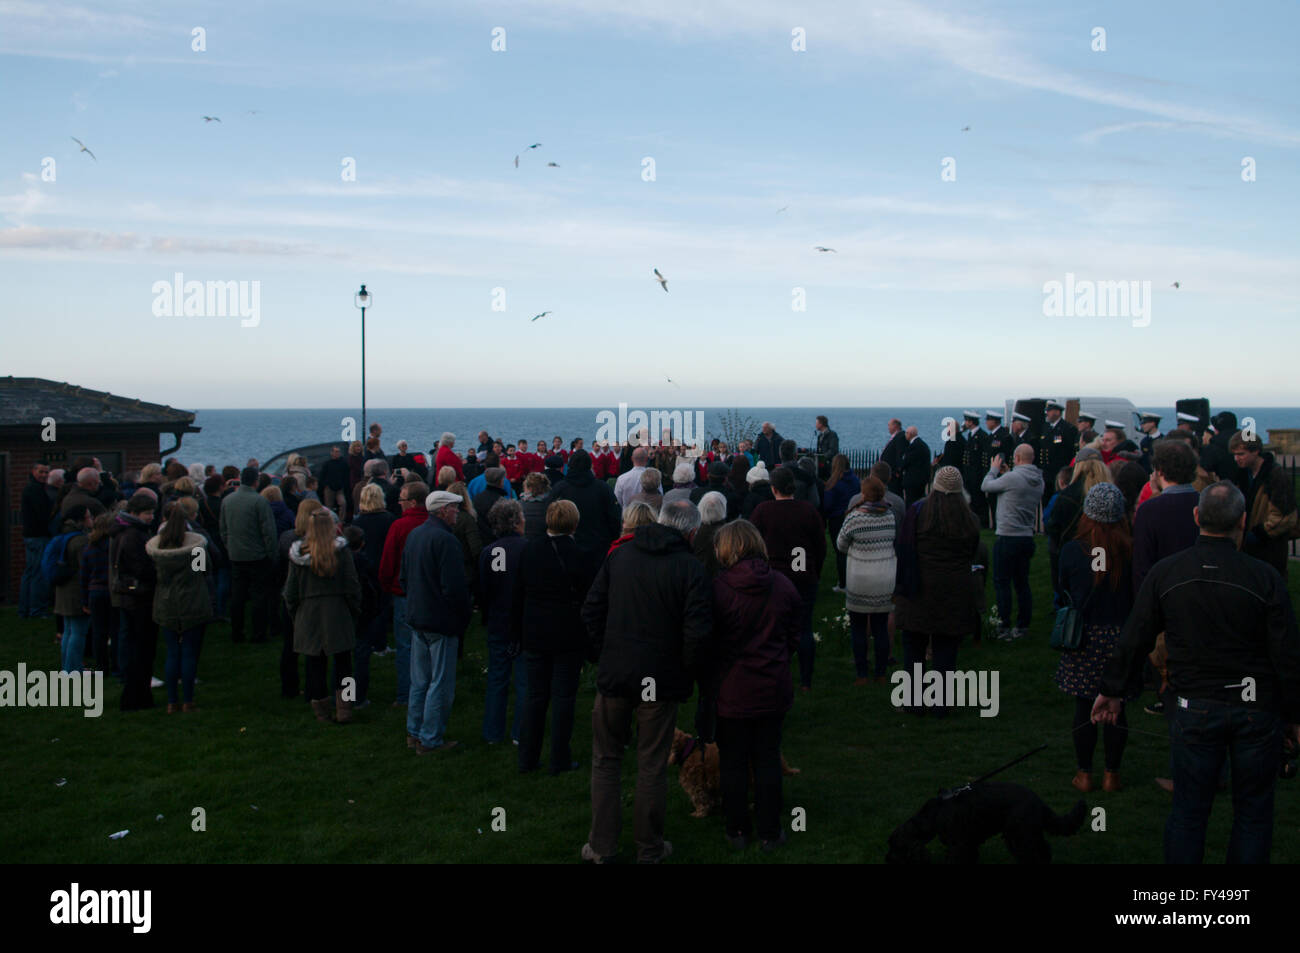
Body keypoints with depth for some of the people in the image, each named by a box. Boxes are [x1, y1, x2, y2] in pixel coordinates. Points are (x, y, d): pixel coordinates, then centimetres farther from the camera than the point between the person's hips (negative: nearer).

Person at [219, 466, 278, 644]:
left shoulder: (226, 500, 4)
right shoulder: (259, 500, -14)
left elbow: (223, 529, 13)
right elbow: (268, 531, -14)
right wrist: (272, 555, -6)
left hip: (235, 556, 5)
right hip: (257, 556, -5)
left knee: (237, 596, 12)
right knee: (260, 596, 3)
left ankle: (236, 633, 17)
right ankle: (258, 634, 6)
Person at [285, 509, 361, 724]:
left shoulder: (298, 555, -3)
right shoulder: (341, 551, -8)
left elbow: (291, 591, 2)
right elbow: (352, 587, -6)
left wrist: (295, 616, 14)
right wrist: (354, 614, 6)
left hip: (308, 616, 1)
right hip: (337, 615, -1)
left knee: (315, 665, 9)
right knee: (342, 662, 10)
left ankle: (320, 711, 14)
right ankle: (343, 709, 5)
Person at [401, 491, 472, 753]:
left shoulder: (414, 534, 9)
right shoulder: (445, 539, -20)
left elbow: (404, 577, 17)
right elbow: (454, 587, -22)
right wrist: (463, 616, -8)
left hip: (417, 618, 9)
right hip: (441, 621, -9)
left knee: (419, 680, 18)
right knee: (440, 683, 0)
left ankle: (414, 733, 25)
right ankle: (430, 739, 5)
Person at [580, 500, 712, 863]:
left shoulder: (619, 554, 3)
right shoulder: (689, 567, -10)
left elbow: (591, 611, 4)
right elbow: (698, 631, -16)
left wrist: (600, 656, 11)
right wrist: (687, 672, -1)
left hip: (614, 674, 3)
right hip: (661, 681, -3)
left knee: (606, 759, 14)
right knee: (652, 766, 9)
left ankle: (601, 846, 19)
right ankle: (650, 849, 21)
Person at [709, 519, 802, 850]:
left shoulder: (717, 588, -15)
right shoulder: (783, 586, -3)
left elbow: (707, 640, -8)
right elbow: (793, 639, 6)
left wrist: (709, 681, 7)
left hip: (731, 690, -3)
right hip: (773, 689, 3)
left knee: (733, 762, 11)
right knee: (767, 759, 13)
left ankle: (737, 830, 21)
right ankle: (770, 832, 20)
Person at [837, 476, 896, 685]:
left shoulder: (854, 517, -15)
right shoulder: (891, 516, -2)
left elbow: (841, 545, -1)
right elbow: (897, 545, 6)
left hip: (860, 581, -4)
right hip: (886, 581, 4)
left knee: (858, 628, 7)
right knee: (881, 628, 11)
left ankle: (862, 675, 7)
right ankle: (881, 674, 15)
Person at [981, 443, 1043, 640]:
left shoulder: (1013, 478, -17)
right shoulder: (1039, 480, 7)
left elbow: (985, 486, -4)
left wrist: (994, 470, 13)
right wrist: (1005, 473, 18)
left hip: (1008, 538, -7)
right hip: (1027, 537, 7)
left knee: (1002, 583, 0)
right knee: (1022, 583, 13)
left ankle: (1004, 627, -1)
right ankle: (1023, 626, 16)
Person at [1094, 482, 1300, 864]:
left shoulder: (1164, 573, -6)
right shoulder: (1264, 577, -10)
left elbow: (1133, 641, 0)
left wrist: (1112, 691, 14)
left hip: (1195, 709, 1)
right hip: (1257, 710, -1)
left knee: (1188, 811, 10)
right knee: (1253, 814, 13)